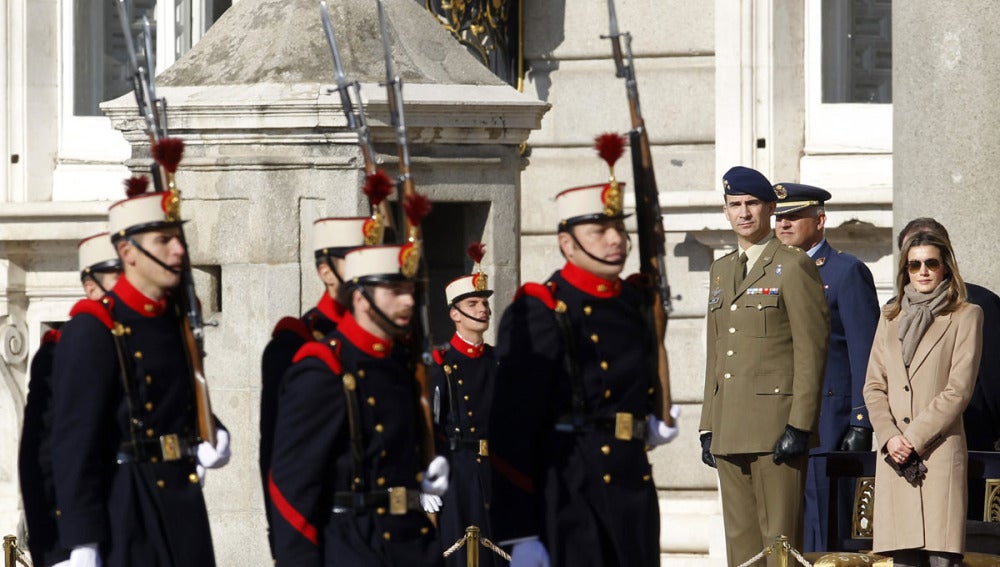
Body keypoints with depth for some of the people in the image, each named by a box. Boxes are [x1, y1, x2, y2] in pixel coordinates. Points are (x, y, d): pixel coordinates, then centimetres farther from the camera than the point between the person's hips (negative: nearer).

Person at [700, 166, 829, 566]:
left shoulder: (794, 267, -4)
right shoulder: (721, 270, 18)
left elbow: (812, 351, -9)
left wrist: (799, 427, -15)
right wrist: (708, 428, 15)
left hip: (777, 425, -7)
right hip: (730, 434, 7)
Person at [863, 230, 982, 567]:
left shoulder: (965, 317, 5)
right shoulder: (890, 318, 19)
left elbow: (958, 390, -3)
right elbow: (874, 386, 14)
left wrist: (914, 439, -9)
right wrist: (890, 437, -4)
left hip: (940, 451, -4)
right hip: (895, 455, 4)